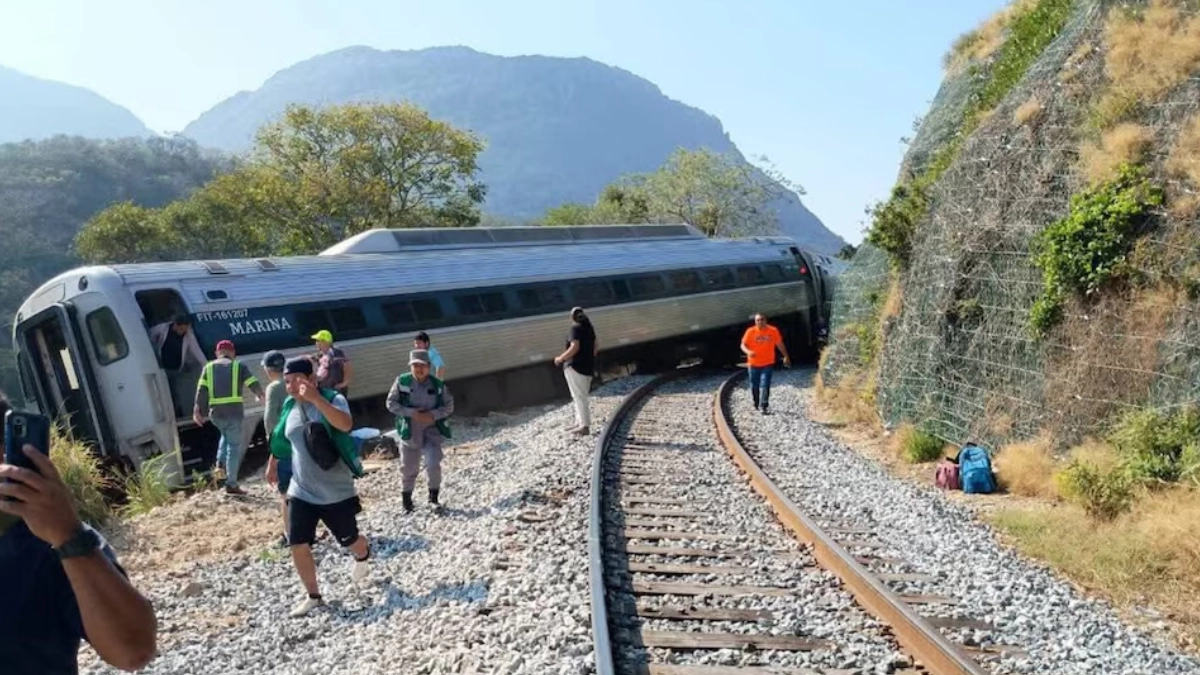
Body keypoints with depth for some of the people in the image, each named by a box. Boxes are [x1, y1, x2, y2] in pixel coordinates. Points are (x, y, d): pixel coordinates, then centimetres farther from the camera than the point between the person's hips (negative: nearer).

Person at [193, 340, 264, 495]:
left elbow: (201, 391, 4)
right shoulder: (238, 366, 5)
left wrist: (197, 411, 4)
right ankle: (231, 485, 1)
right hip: (233, 411, -4)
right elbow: (254, 384, 2)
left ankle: (220, 465, 13)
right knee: (234, 446, 2)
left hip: (216, 413, 4)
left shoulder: (209, 367, 13)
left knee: (226, 436, 32)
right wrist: (261, 397, 21)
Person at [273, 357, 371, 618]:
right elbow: (280, 439, 19)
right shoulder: (289, 406, 1)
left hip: (336, 491, -4)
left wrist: (316, 399, -48)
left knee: (349, 540, 13)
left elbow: (345, 424, -39)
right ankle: (313, 596, 17)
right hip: (301, 491, 4)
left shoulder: (332, 398, -17)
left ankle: (363, 557, 49)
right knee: (298, 545, -3)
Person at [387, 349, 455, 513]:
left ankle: (433, 497, 11)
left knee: (434, 465, -12)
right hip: (410, 431, 0)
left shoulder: (438, 384, -6)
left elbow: (449, 406, -1)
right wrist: (411, 413, -19)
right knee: (408, 468, 11)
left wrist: (433, 415, -18)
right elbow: (391, 403, -7)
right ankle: (406, 499, 34)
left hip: (432, 430, 0)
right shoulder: (402, 382, -9)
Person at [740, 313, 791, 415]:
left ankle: (763, 407, -14)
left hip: (768, 363, -1)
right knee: (754, 385, 11)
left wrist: (786, 356, 11)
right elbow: (743, 345, -6)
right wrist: (748, 352, -27)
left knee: (765, 385, -12)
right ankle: (756, 404, 32)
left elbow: (779, 344, 8)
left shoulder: (773, 331, -3)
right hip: (753, 364, 1)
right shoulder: (750, 331, -7)